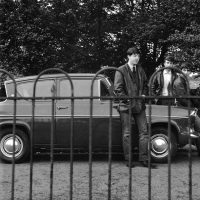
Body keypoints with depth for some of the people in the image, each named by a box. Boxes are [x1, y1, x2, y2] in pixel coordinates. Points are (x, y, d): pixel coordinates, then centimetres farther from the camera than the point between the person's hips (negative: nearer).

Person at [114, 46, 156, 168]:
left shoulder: (140, 69, 10)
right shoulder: (121, 71, -6)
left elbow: (145, 84, 20)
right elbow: (118, 89, -9)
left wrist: (144, 94, 3)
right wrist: (127, 99, -13)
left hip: (139, 105, 5)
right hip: (126, 106, -5)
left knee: (144, 132, 2)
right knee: (127, 134, 1)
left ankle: (144, 159, 8)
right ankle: (128, 160, 10)